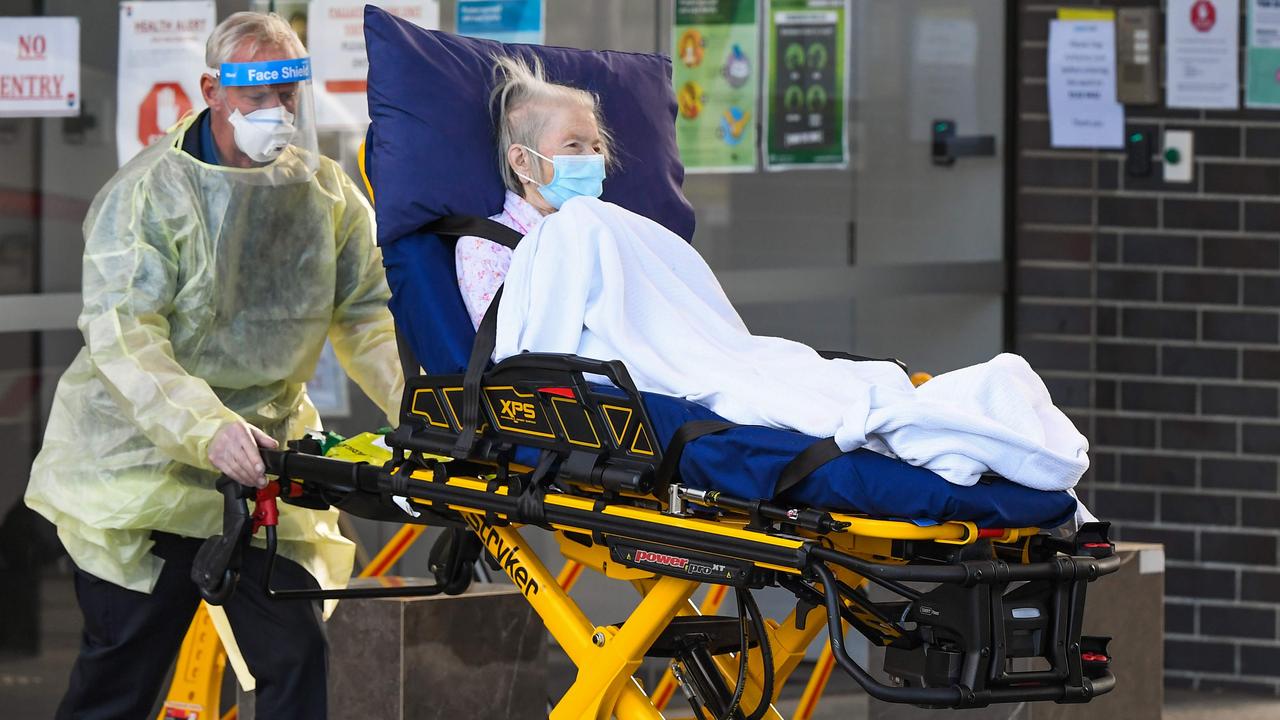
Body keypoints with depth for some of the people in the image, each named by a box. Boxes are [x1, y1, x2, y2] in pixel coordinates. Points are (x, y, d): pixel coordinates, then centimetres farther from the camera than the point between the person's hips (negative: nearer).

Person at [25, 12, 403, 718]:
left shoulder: (328, 192, 4)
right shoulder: (151, 191, -11)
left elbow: (368, 316, 7)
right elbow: (121, 339, -21)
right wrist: (209, 429, -36)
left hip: (264, 458, 4)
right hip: (143, 464, -4)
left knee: (296, 658, -4)